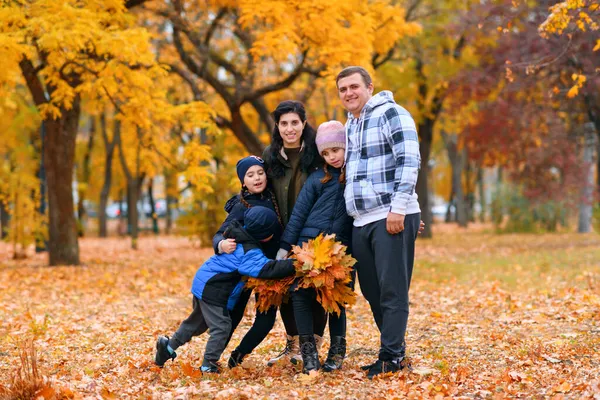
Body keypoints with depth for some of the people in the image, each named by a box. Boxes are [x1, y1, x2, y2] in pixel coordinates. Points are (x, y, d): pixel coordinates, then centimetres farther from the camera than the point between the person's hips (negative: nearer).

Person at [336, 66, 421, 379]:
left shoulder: (390, 114, -6)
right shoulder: (350, 125, 20)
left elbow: (409, 162, -15)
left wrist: (398, 207, -20)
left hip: (392, 218, -8)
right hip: (362, 221, 9)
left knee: (392, 291, -6)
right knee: (372, 292, 9)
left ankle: (392, 357, -3)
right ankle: (393, 351, 17)